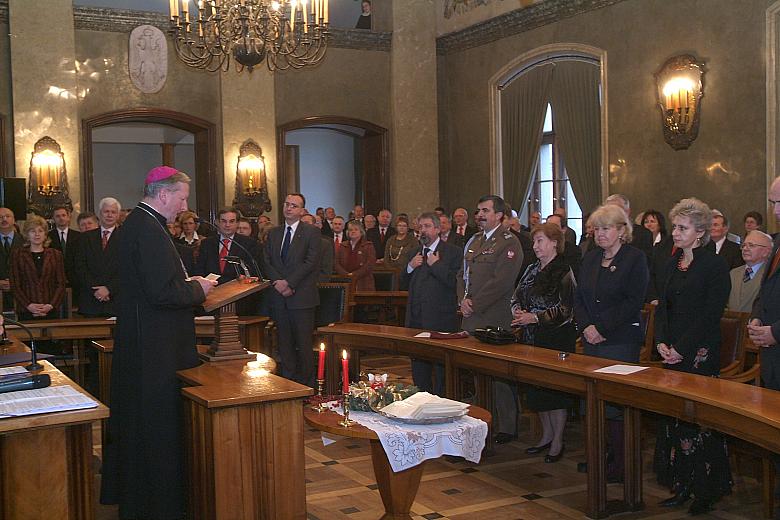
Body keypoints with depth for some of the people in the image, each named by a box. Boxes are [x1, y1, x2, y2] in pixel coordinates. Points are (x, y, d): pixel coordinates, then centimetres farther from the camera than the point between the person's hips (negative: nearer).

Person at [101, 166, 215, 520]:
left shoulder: (135, 224, 11)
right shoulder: (149, 231, -21)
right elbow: (163, 292, -27)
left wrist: (185, 282, 9)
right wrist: (197, 289, -10)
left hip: (137, 345, 11)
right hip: (156, 348, -11)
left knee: (136, 421, 21)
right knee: (158, 426, 0)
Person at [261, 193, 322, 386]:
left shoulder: (312, 232, -2)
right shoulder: (274, 233, 14)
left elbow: (311, 262, -11)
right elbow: (266, 262, 8)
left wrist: (289, 283, -15)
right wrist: (277, 282, -8)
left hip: (301, 296, -5)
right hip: (279, 297, 5)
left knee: (303, 343, -1)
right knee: (284, 343, 10)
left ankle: (306, 384, 7)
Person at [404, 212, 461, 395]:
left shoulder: (452, 252, -6)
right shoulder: (416, 253, 15)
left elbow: (454, 282, -19)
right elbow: (406, 283, 16)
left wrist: (435, 264, -14)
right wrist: (410, 267, -2)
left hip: (440, 320, -7)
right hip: (416, 319, 7)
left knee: (442, 369, 1)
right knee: (419, 368, 15)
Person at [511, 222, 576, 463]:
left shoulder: (564, 272, -10)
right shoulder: (532, 270, 12)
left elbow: (565, 310, -15)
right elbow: (516, 296, 16)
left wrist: (535, 317, -19)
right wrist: (518, 311, -6)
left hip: (556, 339, -7)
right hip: (531, 339, 7)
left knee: (555, 387, -1)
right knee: (536, 387, 12)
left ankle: (558, 441, 11)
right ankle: (546, 435, 26)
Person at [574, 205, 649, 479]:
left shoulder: (635, 258, -3)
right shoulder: (590, 259, 16)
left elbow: (633, 302, -11)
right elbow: (579, 298, 14)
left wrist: (602, 329, -13)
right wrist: (586, 327, -3)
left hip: (621, 342, -6)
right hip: (591, 342, 6)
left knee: (616, 402, -6)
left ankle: (622, 461, 4)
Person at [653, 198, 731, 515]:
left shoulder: (715, 265, -8)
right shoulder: (672, 265, 13)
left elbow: (711, 315, -13)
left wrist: (683, 349, -15)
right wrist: (661, 343, -1)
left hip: (700, 355, -7)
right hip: (672, 354, 7)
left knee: (698, 419, -2)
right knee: (674, 418, 9)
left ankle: (706, 491, 11)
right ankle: (682, 486, 19)